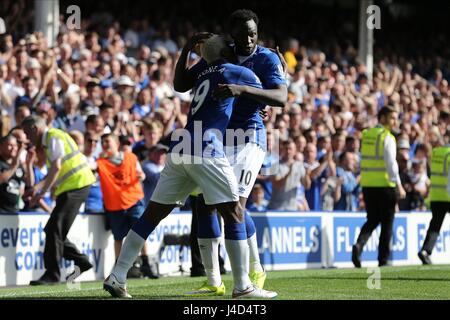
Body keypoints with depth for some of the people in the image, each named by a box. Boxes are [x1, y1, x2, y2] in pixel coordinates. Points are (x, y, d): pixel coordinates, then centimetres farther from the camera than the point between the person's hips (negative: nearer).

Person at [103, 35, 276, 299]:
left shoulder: (203, 76, 23)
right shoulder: (235, 72, 4)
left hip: (181, 148, 7)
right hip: (206, 150, -7)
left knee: (152, 215, 9)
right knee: (233, 213, -1)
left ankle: (117, 277, 7)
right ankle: (243, 286, -4)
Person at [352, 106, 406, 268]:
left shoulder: (366, 135, 10)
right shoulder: (387, 137, -11)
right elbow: (391, 163, -18)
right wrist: (399, 186, -15)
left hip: (367, 185, 6)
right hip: (385, 185, -6)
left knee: (372, 220, 14)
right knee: (387, 224, 6)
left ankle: (359, 244, -12)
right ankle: (383, 259, 7)